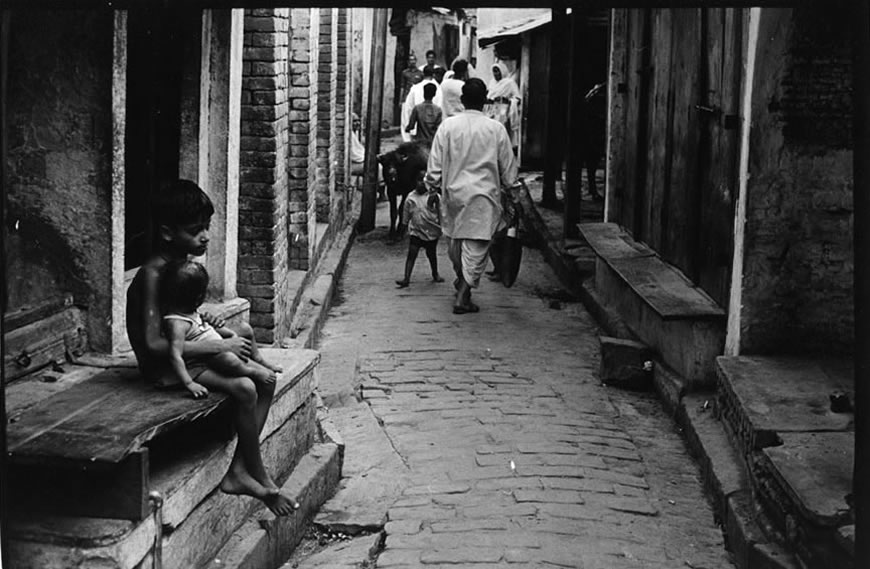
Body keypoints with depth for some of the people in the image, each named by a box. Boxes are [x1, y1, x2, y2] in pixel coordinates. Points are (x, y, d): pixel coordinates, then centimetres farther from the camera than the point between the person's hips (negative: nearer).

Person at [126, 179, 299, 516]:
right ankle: (259, 478, -8)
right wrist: (218, 346, -28)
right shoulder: (152, 274, -22)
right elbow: (153, 343, -30)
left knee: (266, 379, -1)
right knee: (244, 388, -25)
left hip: (189, 355, 10)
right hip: (164, 367, -10)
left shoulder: (186, 264, 7)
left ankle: (239, 471, -4)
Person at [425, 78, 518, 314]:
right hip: (484, 195, -2)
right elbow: (508, 169, 1)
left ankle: (461, 281, 38)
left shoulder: (447, 126, -4)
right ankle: (463, 295, -6)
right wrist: (507, 185, 21)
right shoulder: (496, 129, -6)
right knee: (477, 246, 1)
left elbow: (435, 166, -1)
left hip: (453, 191, 2)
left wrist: (435, 188, 14)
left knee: (455, 240, 21)